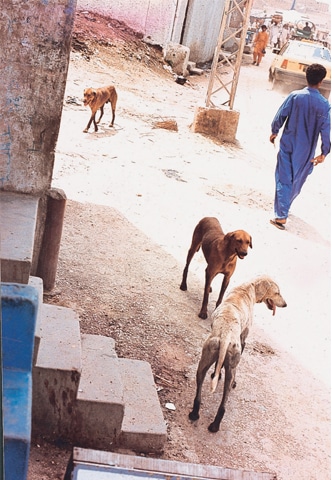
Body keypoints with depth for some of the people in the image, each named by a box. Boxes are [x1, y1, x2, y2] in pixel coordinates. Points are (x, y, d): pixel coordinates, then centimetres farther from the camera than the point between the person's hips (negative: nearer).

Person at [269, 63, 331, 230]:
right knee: (297, 180, 19)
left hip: (287, 144, 0)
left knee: (284, 179, 2)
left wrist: (274, 132, 13)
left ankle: (281, 216, -4)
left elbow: (280, 116, -6)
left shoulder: (294, 96, -10)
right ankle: (284, 206, 35)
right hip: (306, 151, 0)